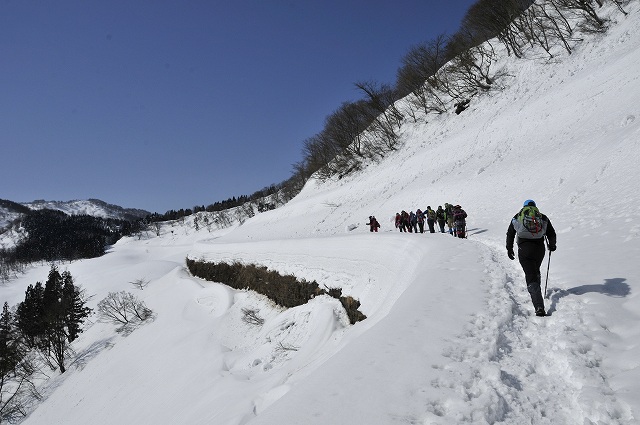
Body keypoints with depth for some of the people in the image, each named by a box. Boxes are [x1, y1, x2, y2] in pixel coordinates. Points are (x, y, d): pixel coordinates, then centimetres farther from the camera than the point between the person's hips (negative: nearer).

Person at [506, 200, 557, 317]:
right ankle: (536, 292, 47)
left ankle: (539, 307, -20)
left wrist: (509, 249, 19)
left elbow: (510, 234, 10)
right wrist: (552, 246, 27)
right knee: (536, 271, 29)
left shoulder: (517, 218, 8)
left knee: (531, 277, -6)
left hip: (524, 250, -2)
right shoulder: (543, 218, 10)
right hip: (540, 250, 2)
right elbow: (552, 234, 10)